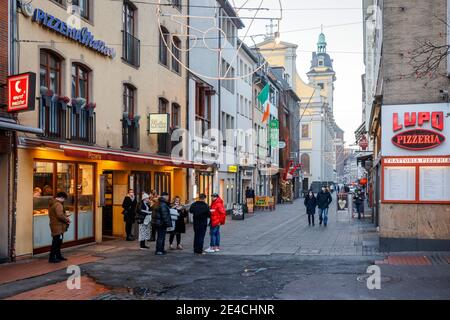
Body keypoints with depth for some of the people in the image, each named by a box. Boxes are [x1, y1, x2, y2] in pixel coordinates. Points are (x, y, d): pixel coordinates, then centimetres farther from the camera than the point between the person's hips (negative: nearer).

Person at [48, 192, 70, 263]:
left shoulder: (53, 204, 15)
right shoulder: (58, 205, -19)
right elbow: (60, 215, -27)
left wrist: (65, 217, 13)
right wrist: (67, 219, -11)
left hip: (55, 225, 10)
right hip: (58, 227, -10)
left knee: (58, 242, 17)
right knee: (56, 242, -5)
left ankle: (58, 256, 26)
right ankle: (52, 258, -2)